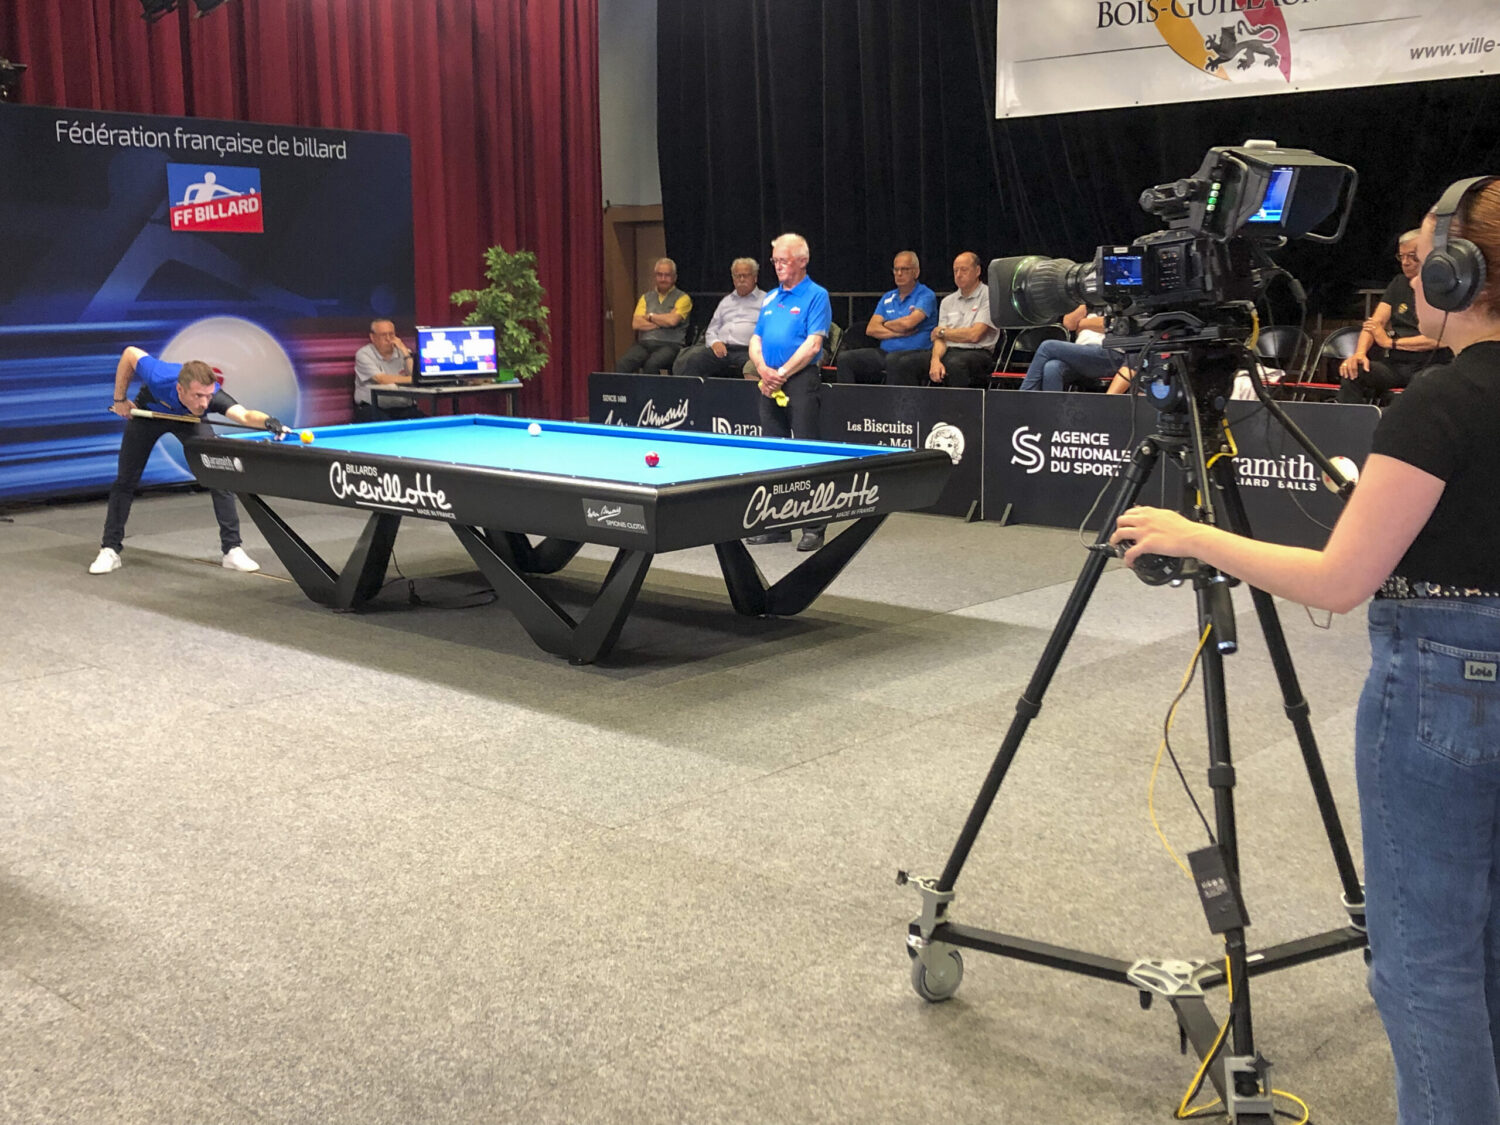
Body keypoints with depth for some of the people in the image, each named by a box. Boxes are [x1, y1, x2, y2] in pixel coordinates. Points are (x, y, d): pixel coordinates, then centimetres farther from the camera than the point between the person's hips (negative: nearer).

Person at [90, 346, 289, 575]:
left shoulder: (212, 395, -44)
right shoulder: (159, 379, -44)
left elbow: (244, 415, -63)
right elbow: (130, 353, -23)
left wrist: (267, 421, -85)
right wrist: (120, 399, -17)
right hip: (148, 413, 0)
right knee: (126, 481, 2)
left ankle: (233, 550, -10)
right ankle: (110, 550, 14)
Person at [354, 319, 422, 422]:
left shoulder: (402, 352, 12)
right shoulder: (363, 354, 0)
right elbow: (382, 379, -13)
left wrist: (405, 352, -8)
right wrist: (410, 379, -9)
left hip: (403, 408, 4)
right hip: (374, 408, -4)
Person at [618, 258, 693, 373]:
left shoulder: (682, 298, 8)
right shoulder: (646, 298, 21)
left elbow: (672, 320, -10)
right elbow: (636, 324, 7)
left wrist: (650, 316, 5)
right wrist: (663, 323, -1)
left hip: (670, 344, -4)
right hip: (644, 343, 4)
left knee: (651, 364, -37)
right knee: (622, 365, -27)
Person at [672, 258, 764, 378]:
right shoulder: (726, 301, 32)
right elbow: (711, 331, 28)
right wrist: (714, 342, 3)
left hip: (746, 350, -4)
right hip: (721, 349, 4)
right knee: (688, 361, -25)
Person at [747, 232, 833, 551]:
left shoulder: (816, 296, -4)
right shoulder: (770, 298, 18)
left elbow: (813, 344, -13)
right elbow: (755, 341, 16)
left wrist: (782, 373, -14)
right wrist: (763, 368, -4)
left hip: (800, 380, -7)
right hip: (769, 382, 7)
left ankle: (813, 527, -5)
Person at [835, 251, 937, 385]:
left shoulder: (926, 295, 0)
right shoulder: (888, 298, 19)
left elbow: (908, 323, -16)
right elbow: (871, 329, 7)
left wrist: (886, 325, 4)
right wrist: (900, 332, -7)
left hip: (915, 353, -6)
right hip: (885, 352, 6)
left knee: (893, 359, -40)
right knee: (845, 358, -12)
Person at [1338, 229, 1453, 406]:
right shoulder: (1399, 283, 19)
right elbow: (1375, 322, 10)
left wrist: (1390, 342, -6)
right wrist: (1360, 353, -10)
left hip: (1432, 365, -5)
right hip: (1396, 364, 5)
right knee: (1351, 371, -22)